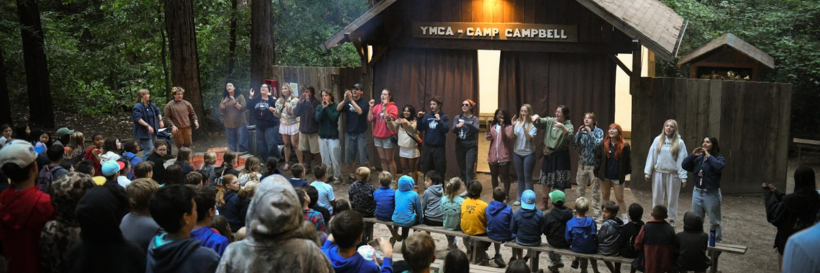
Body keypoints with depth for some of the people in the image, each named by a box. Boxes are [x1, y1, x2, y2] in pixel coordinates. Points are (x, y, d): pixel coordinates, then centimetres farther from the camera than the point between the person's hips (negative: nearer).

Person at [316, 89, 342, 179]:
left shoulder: (335, 106, -5)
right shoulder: (319, 107, 6)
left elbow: (334, 118, -19)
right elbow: (317, 118, -8)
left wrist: (327, 107, -14)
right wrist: (323, 108, -13)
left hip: (333, 136, -4)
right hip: (322, 136, 4)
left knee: (335, 158, -5)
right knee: (325, 158, 7)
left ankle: (337, 176, 6)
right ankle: (328, 175, 19)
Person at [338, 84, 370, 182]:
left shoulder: (364, 102, -5)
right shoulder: (347, 102, 6)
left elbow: (360, 111, -23)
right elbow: (338, 109, -8)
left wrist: (351, 100, -25)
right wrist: (345, 99, -23)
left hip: (360, 134, -4)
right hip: (349, 133, 4)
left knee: (363, 158, -2)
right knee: (349, 157, 10)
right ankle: (352, 175, 24)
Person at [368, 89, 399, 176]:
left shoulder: (393, 107, -8)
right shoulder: (377, 107, 6)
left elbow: (389, 120, -20)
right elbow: (370, 119, -1)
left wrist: (384, 108, -22)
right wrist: (371, 107, -11)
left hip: (388, 137, -5)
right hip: (377, 137, 5)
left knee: (389, 159, 1)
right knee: (382, 159, 11)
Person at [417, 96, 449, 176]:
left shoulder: (444, 117, -2)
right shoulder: (427, 116, 8)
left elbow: (446, 129, -15)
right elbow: (420, 129, 4)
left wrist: (439, 120, -23)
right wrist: (419, 118, -9)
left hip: (439, 148, -4)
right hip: (427, 147, 4)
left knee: (439, 171, -1)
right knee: (426, 170, 9)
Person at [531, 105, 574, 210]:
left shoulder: (568, 125, -11)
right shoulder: (550, 121, 2)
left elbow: (570, 136, -28)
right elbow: (539, 122, -6)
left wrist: (562, 127, -43)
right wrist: (536, 117, -28)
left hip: (560, 156, -4)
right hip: (548, 154, 4)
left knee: (560, 182, 2)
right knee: (546, 179, 15)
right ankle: (545, 201, 29)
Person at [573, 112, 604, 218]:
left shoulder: (599, 131, -4)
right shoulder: (581, 131, 5)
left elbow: (598, 144, -18)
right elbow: (574, 145, -1)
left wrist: (590, 132, -18)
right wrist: (579, 133, -12)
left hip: (594, 164, -4)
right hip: (582, 164, 4)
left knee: (595, 190, 0)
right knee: (581, 189, 13)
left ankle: (596, 212, 7)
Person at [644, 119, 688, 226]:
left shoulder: (679, 142, -4)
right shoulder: (658, 140, 0)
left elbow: (682, 160, -5)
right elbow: (651, 156, 2)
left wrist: (683, 177, -7)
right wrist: (647, 172, 1)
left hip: (673, 174, -2)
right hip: (658, 173, 2)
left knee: (672, 198, 8)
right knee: (657, 197, 10)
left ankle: (672, 220, 21)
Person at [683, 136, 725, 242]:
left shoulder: (719, 158, -6)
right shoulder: (698, 158, 6)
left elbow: (719, 166, -29)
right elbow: (684, 166, -1)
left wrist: (708, 156, -21)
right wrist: (693, 155, -11)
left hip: (711, 194, -5)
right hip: (697, 192, 5)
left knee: (714, 221, 5)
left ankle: (718, 242, 17)